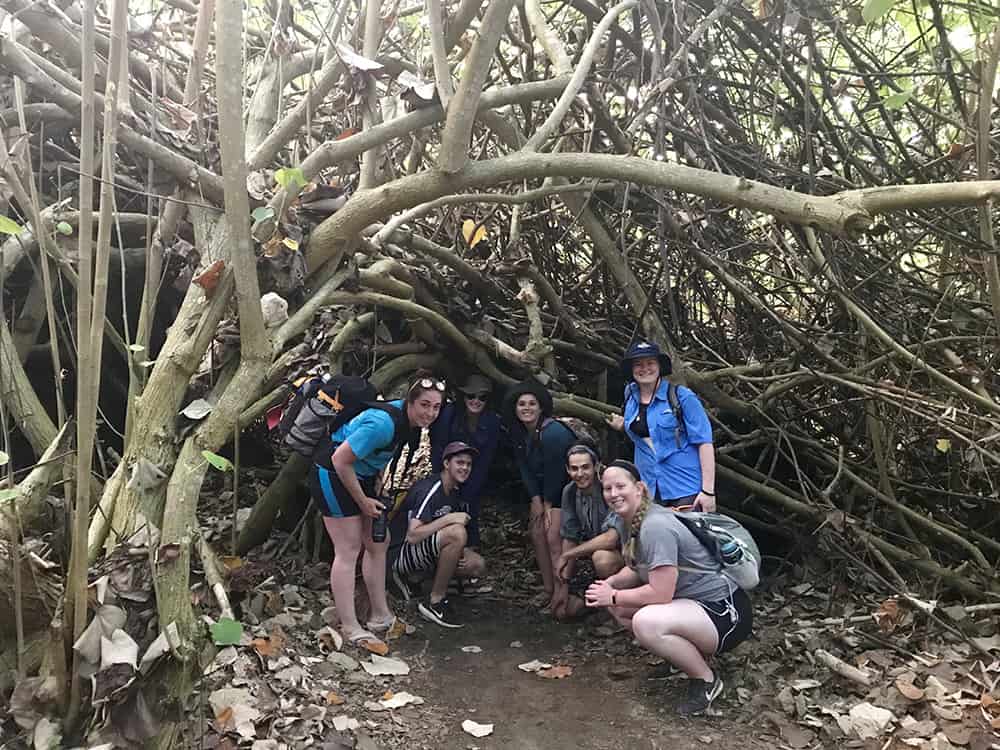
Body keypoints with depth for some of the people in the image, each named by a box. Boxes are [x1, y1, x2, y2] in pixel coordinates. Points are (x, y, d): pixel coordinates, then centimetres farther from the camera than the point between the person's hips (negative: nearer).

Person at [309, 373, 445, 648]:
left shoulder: (410, 420, -3)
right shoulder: (383, 424, -32)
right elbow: (341, 460, -28)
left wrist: (374, 489, 13)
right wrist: (363, 501, -18)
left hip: (360, 476, 9)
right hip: (332, 475, -9)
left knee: (378, 543, 10)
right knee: (349, 550, -7)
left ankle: (380, 616, 21)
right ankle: (350, 629, 1)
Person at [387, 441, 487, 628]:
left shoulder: (455, 492, 9)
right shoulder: (429, 489, -20)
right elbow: (413, 536, -29)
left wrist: (460, 553, -5)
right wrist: (449, 518, -27)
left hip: (424, 553, 9)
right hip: (400, 554, -9)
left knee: (477, 565, -2)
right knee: (457, 533, -30)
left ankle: (410, 579, 8)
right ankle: (435, 602, -16)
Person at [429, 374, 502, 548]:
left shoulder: (493, 421, -15)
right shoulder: (449, 413, -20)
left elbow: (485, 460, -12)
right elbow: (438, 450, -17)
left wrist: (466, 495, -13)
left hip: (475, 477, 1)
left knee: (470, 513, 0)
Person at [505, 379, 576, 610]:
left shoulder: (553, 433, -28)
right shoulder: (518, 432, -2)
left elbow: (555, 471, -22)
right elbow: (524, 468, 1)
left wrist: (547, 503, -12)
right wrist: (536, 499, -5)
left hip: (567, 488, -8)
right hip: (543, 489, 8)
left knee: (553, 537, -13)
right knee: (536, 532, 7)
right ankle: (548, 588, 19)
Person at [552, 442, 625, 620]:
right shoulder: (569, 492, -5)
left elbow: (611, 538, -32)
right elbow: (569, 538, -1)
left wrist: (566, 556, -22)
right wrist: (564, 584, -6)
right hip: (589, 556, 6)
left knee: (602, 558, -38)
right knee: (562, 610, -5)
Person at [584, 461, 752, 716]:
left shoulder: (655, 526, -25)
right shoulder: (631, 521, 5)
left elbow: (660, 593, -27)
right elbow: (636, 570, 15)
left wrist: (614, 596, -14)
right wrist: (609, 584, -4)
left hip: (724, 611, -10)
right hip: (691, 603, 10)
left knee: (646, 623, -32)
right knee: (617, 606, 5)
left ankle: (706, 680, -7)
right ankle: (688, 652, 14)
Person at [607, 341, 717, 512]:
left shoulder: (682, 396, -7)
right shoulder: (630, 394, 9)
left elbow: (704, 442, -11)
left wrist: (708, 490, -17)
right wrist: (624, 426, 12)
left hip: (687, 491, -5)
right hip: (650, 492, 5)